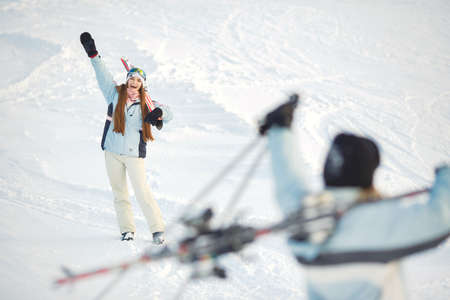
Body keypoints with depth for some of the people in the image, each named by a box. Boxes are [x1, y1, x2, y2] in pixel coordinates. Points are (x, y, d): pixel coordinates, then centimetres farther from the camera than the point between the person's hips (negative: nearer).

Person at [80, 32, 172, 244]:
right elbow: (103, 75, -1)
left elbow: (167, 113, 1)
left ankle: (157, 229, -6)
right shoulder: (115, 93, 4)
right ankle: (127, 229, 15)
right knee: (119, 193, 7)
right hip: (112, 152, 3)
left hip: (134, 153, -3)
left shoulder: (145, 104, 2)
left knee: (142, 191, -10)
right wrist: (93, 54, -10)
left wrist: (158, 114, -23)